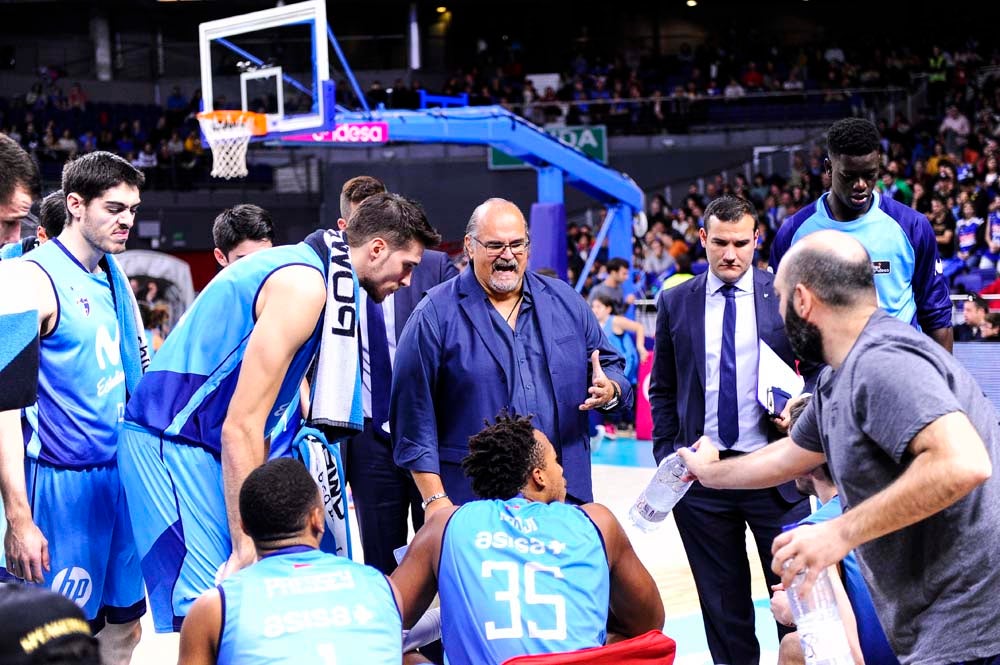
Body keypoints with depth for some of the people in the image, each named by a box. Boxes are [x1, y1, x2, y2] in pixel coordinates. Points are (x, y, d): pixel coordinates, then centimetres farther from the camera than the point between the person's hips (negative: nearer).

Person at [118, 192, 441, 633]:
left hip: (205, 446, 10)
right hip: (174, 443, -10)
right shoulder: (304, 284, -17)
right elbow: (241, 426, -22)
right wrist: (246, 548, -21)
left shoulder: (305, 271, 14)